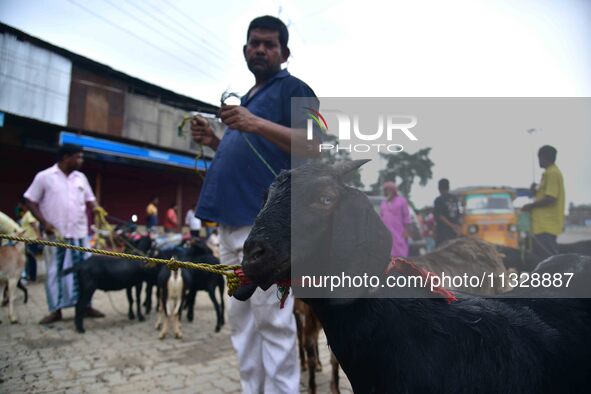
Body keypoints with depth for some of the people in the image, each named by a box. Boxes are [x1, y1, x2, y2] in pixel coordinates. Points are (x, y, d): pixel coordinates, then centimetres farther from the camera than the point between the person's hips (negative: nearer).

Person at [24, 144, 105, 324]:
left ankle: (85, 305, 15)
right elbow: (31, 201, -3)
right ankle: (56, 309, 14)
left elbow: (90, 201, 16)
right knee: (55, 271, 4)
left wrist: (95, 209, -5)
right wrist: (44, 222, -12)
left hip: (79, 232, 4)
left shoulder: (81, 177, 8)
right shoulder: (44, 177, -4)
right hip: (55, 234, -3)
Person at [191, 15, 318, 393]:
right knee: (242, 318, 11)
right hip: (233, 219, 9)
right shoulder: (245, 99, 27)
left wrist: (258, 124, -21)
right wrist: (214, 142, 13)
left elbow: (311, 145, -10)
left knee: (271, 318, -6)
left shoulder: (293, 88, 4)